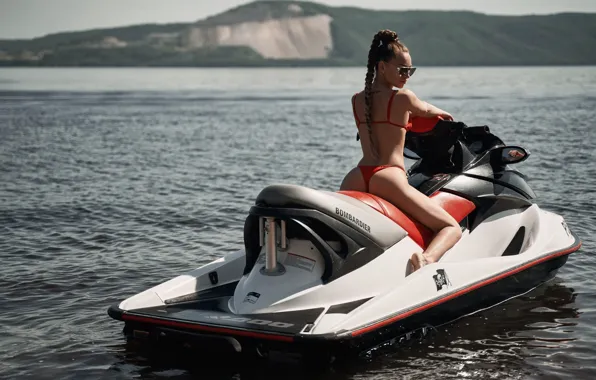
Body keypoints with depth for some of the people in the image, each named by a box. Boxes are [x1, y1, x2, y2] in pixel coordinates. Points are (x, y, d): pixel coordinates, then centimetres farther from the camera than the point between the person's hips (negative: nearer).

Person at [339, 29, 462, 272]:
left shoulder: (356, 100, 15)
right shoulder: (403, 97, 0)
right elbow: (425, 110, 21)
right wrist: (442, 114, 45)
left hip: (355, 178, 6)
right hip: (388, 178, -5)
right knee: (452, 228, -1)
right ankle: (426, 258, -35)